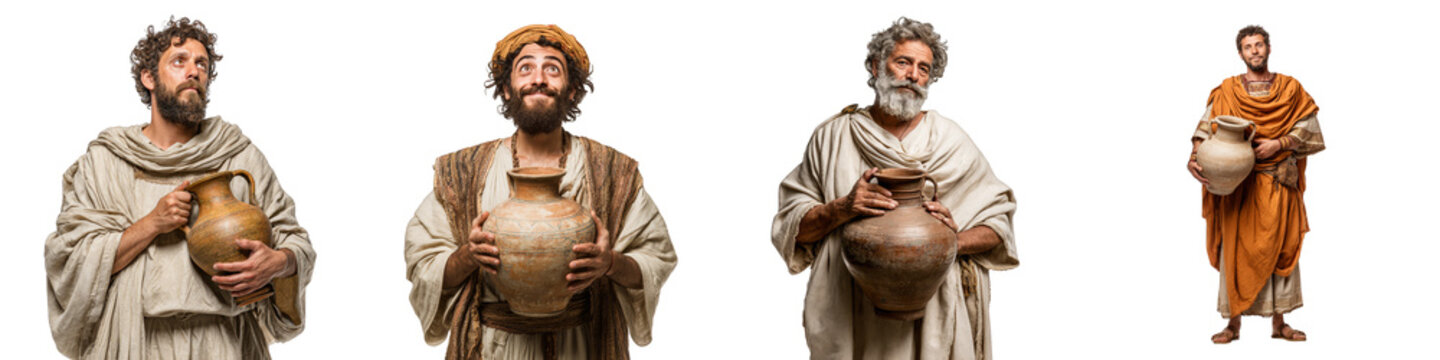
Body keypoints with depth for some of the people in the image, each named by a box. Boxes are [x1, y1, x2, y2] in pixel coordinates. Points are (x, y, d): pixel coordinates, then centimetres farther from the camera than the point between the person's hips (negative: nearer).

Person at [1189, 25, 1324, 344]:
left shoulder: (1290, 89, 8)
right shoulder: (1226, 91, 5)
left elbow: (1309, 130, 2)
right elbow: (1206, 130, -4)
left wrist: (1278, 144, -14)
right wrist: (1195, 159, -22)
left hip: (1279, 185, 1)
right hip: (1238, 184, -1)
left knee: (1280, 251, 3)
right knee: (1236, 249, -2)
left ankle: (1279, 323, 11)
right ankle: (1234, 323, 3)